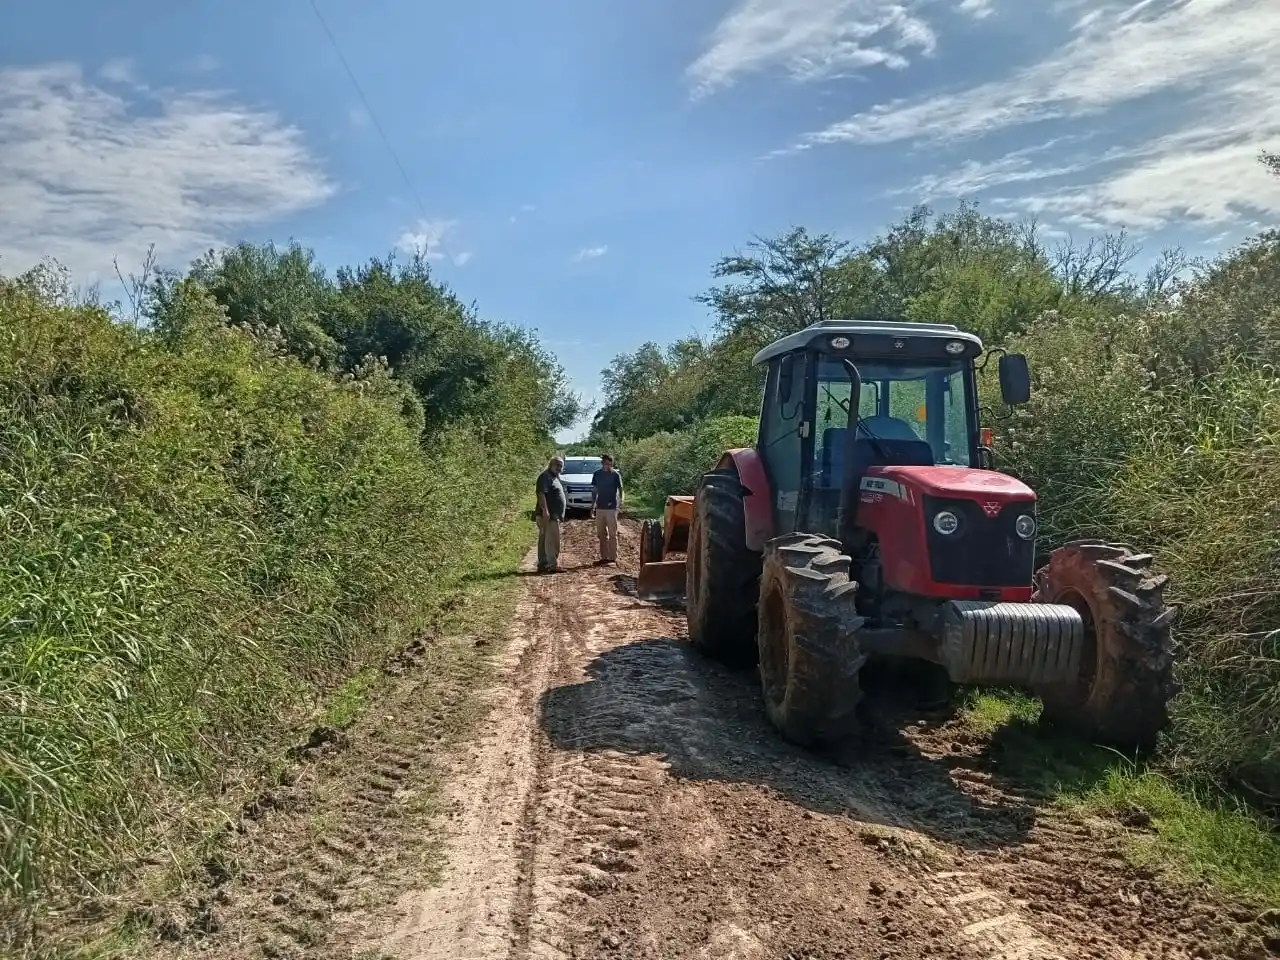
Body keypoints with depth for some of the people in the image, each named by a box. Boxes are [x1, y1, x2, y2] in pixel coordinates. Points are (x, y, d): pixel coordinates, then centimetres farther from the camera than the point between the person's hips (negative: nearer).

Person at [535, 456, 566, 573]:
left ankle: (542, 565, 13)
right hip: (548, 516, -10)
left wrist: (560, 515, 29)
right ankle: (553, 565, -16)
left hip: (555, 516, 10)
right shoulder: (545, 477, -9)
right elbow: (541, 494, -20)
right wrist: (545, 510, -28)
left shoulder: (554, 478, 23)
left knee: (544, 540, 11)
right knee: (552, 540, -14)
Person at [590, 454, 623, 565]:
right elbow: (594, 491, 14)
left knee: (612, 534, -1)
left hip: (611, 507, -5)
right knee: (601, 534, 9)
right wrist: (592, 506, 11)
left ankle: (613, 557, 2)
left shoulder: (615, 474, -5)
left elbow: (620, 489, -6)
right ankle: (604, 557, 16)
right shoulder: (597, 474, 8)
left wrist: (620, 502, -21)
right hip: (600, 507, 5)